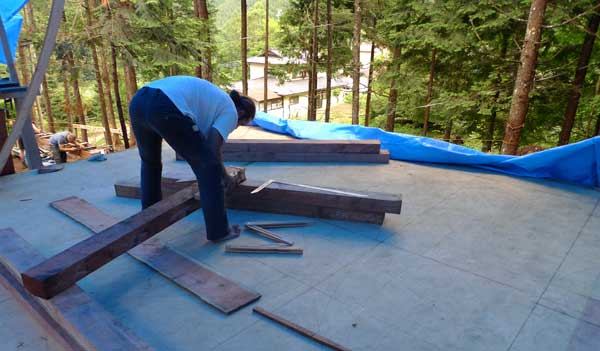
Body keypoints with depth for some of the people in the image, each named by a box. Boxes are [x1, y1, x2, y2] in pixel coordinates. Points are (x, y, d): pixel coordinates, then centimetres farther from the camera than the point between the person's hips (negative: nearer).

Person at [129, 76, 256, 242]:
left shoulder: (212, 97, 37)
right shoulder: (230, 112, 13)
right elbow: (212, 148, 2)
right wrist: (223, 175, 20)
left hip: (138, 102, 9)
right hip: (166, 109, -9)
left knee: (150, 161, 31)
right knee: (208, 165, 5)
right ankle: (218, 230, 10)